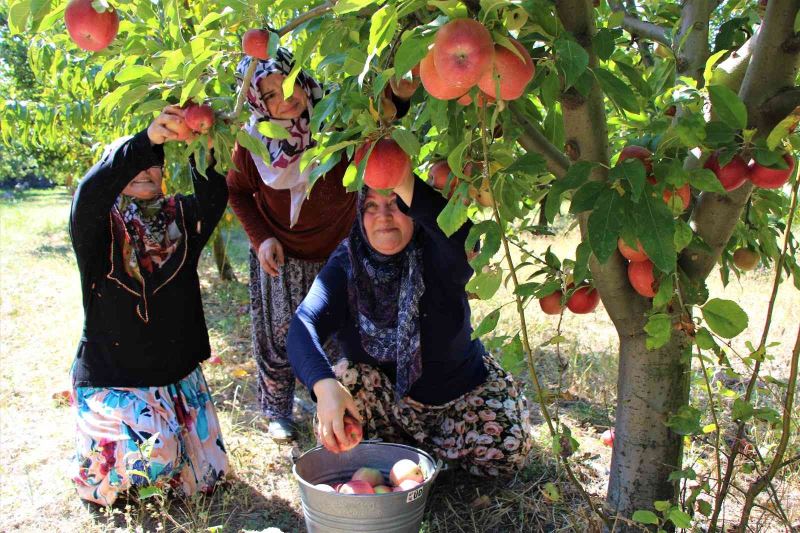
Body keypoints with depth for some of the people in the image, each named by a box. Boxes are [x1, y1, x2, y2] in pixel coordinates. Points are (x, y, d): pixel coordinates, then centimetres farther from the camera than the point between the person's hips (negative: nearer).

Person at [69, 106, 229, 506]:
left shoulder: (180, 218, 0)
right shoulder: (98, 225, -8)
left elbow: (215, 195, -20)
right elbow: (90, 191, -31)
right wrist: (146, 140, -46)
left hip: (177, 375, 4)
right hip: (110, 378, -4)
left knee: (204, 477, 10)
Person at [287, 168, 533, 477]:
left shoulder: (435, 255, -20)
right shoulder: (346, 265, -15)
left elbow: (463, 241, -46)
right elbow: (304, 324, -30)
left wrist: (404, 184, -61)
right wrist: (324, 384, -51)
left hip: (461, 390, 0)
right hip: (385, 397, 1)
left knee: (509, 451, -15)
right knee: (345, 379, -28)